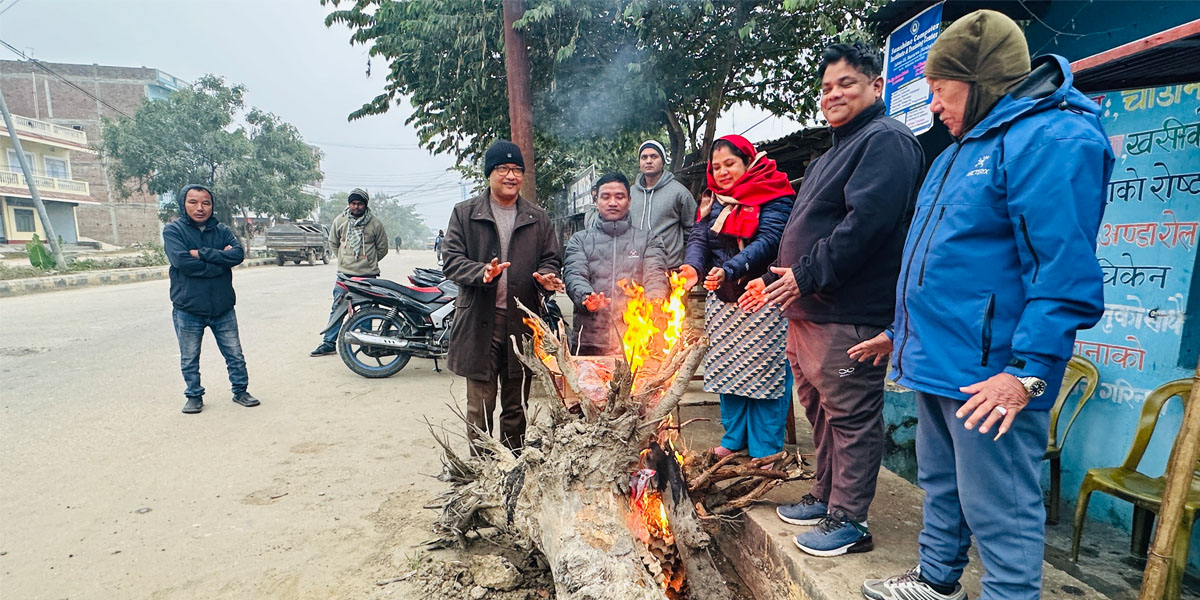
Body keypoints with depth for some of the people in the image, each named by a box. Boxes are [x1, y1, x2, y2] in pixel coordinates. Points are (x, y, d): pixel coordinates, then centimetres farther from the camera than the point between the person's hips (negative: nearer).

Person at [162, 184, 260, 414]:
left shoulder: (222, 230, 4)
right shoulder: (173, 230, -4)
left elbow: (238, 254, -13)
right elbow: (182, 261, -20)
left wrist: (203, 253, -19)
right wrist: (220, 258, -15)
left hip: (223, 307, 2)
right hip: (188, 309, -2)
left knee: (235, 354, 11)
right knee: (189, 359, 12)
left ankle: (240, 391, 26)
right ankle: (194, 395, 29)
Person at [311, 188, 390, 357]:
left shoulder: (375, 224, -2)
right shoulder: (340, 221, 5)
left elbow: (382, 248, 10)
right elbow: (333, 242, 20)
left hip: (368, 275, -2)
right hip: (344, 274, 2)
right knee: (337, 308, 2)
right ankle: (329, 343, 9)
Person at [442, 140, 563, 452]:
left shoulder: (538, 219, 12)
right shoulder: (465, 213, 5)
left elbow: (552, 258, 13)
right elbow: (451, 259, -1)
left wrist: (546, 275, -11)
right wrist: (482, 273, -21)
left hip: (523, 322, 2)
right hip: (479, 322, -2)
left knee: (516, 407, 13)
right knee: (480, 405, 3)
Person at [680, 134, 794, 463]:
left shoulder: (773, 195, -5)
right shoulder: (713, 203, 15)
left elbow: (768, 241, -18)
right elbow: (699, 238, 3)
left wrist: (729, 270, -31)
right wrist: (693, 266, -19)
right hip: (722, 299, 6)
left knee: (765, 368, -3)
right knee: (725, 366, 11)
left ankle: (765, 449, 9)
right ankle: (734, 437, 25)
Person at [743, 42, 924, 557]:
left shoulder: (886, 141, -9)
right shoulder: (832, 155, 24)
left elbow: (866, 221, -23)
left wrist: (807, 275, -20)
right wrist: (775, 279, 21)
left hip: (848, 317, -10)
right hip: (808, 313, 11)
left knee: (851, 416, -1)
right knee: (821, 410, 18)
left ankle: (849, 520, 11)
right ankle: (827, 496, 33)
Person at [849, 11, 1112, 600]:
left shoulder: (1052, 139, -14)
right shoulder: (968, 146, 18)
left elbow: (1065, 274, -22)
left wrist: (1028, 372, -26)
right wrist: (903, 332, 24)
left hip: (990, 380, -10)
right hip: (939, 363, 10)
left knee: (999, 513, 1)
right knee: (940, 485, 23)